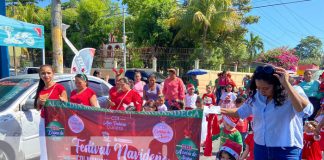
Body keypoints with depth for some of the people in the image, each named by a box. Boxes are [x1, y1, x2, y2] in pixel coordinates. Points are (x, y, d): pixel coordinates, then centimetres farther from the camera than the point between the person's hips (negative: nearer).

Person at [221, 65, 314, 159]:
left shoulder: (293, 93, -16)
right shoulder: (256, 96, -2)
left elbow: (306, 111, -35)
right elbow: (241, 112, 13)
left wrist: (286, 84, -37)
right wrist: (221, 110, 5)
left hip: (286, 150, -4)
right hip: (260, 148, 5)